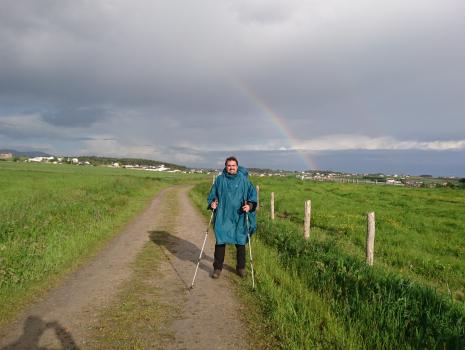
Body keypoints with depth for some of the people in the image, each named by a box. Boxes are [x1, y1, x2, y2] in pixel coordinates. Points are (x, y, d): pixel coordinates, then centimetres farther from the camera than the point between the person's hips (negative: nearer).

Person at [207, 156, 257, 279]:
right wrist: (212, 203, -7)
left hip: (239, 217, 0)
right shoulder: (219, 179, 4)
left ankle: (241, 267, 24)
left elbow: (252, 193, 2)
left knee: (241, 242, 8)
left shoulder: (244, 179, 1)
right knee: (220, 241, -1)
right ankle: (217, 267, 13)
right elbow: (212, 194, 12)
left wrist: (249, 205, -14)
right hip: (223, 217, 0)